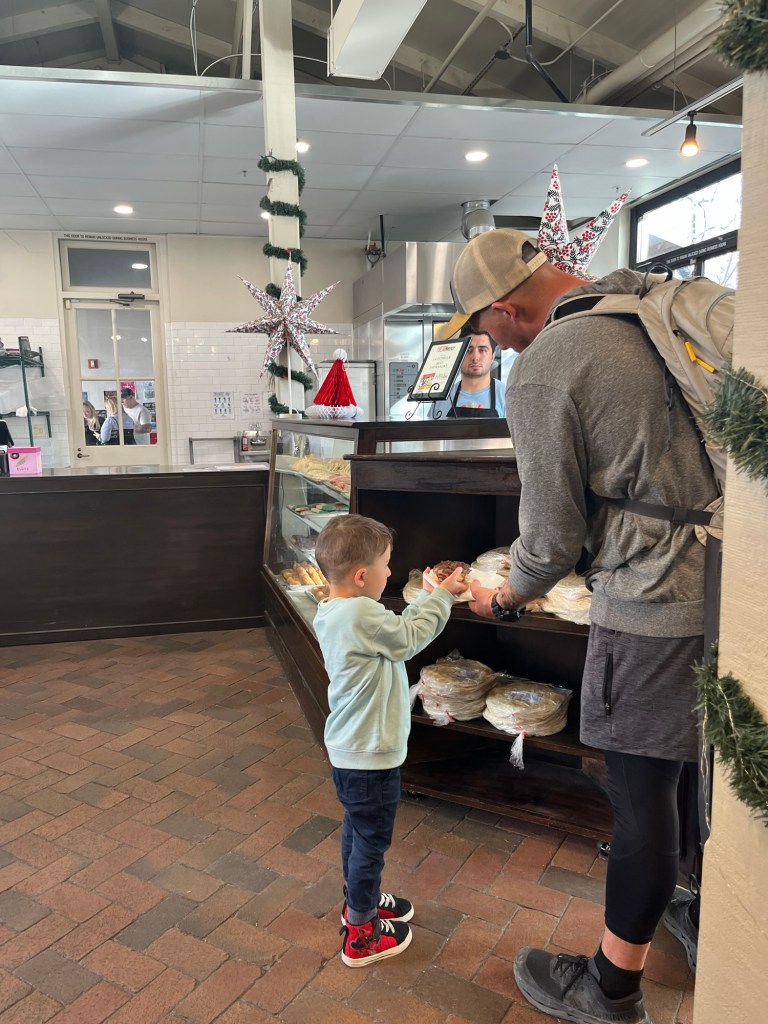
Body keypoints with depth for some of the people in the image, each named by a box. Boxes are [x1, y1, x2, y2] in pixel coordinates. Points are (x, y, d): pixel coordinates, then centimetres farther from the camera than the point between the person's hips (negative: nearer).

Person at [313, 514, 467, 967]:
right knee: (372, 841, 9)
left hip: (350, 748, 9)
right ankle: (361, 934, 27)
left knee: (357, 830, 27)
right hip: (370, 757, -9)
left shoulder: (331, 612, 1)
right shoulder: (361, 614, -30)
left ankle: (360, 899, 47)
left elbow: (399, 630, 6)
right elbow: (410, 638, -17)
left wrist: (428, 598, 2)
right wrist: (441, 596, -5)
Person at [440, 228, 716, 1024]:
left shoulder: (540, 369, -14)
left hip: (656, 607, -8)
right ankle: (707, 920, 48)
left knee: (642, 795, 7)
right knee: (716, 764, 24)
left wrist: (504, 598, 9)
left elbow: (553, 537, -10)